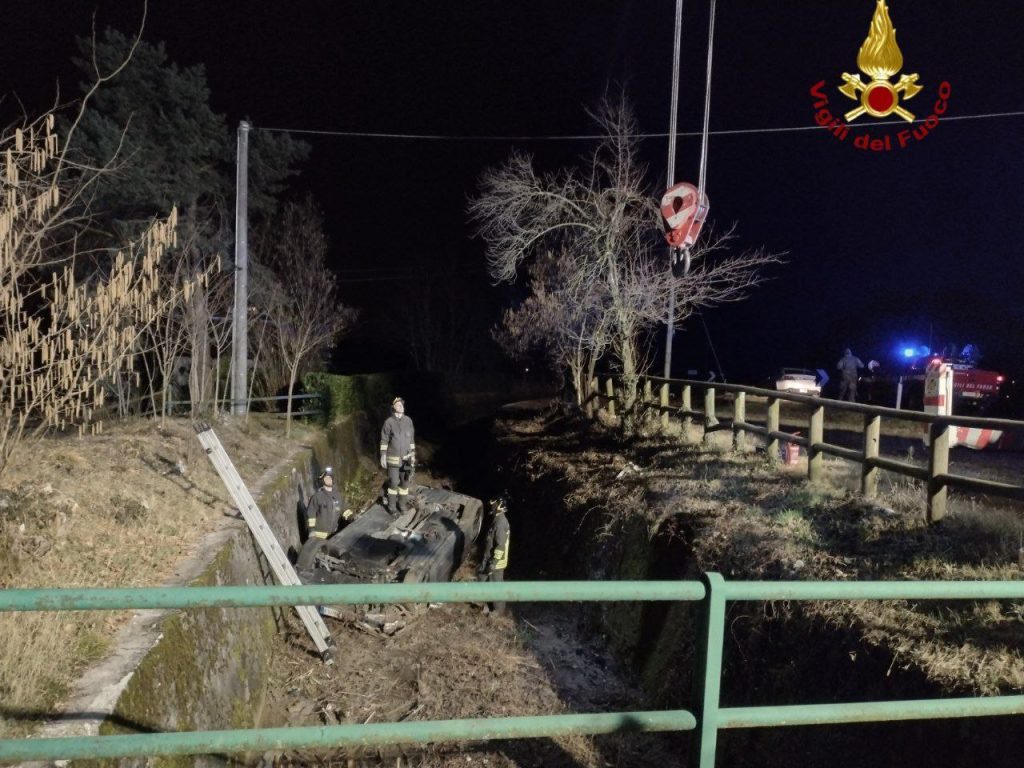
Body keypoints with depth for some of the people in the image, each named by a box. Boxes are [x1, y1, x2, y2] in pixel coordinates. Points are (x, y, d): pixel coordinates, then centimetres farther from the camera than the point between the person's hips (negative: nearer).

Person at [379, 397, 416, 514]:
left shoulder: (408, 421, 0)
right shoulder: (389, 422, -10)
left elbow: (411, 439, 8)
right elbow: (384, 441, -7)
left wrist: (413, 455, 8)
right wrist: (383, 457, -10)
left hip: (406, 458, 3)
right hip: (393, 459, -3)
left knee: (405, 482, 8)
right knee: (393, 483, 3)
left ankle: (402, 504, 23)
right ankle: (392, 505, 18)